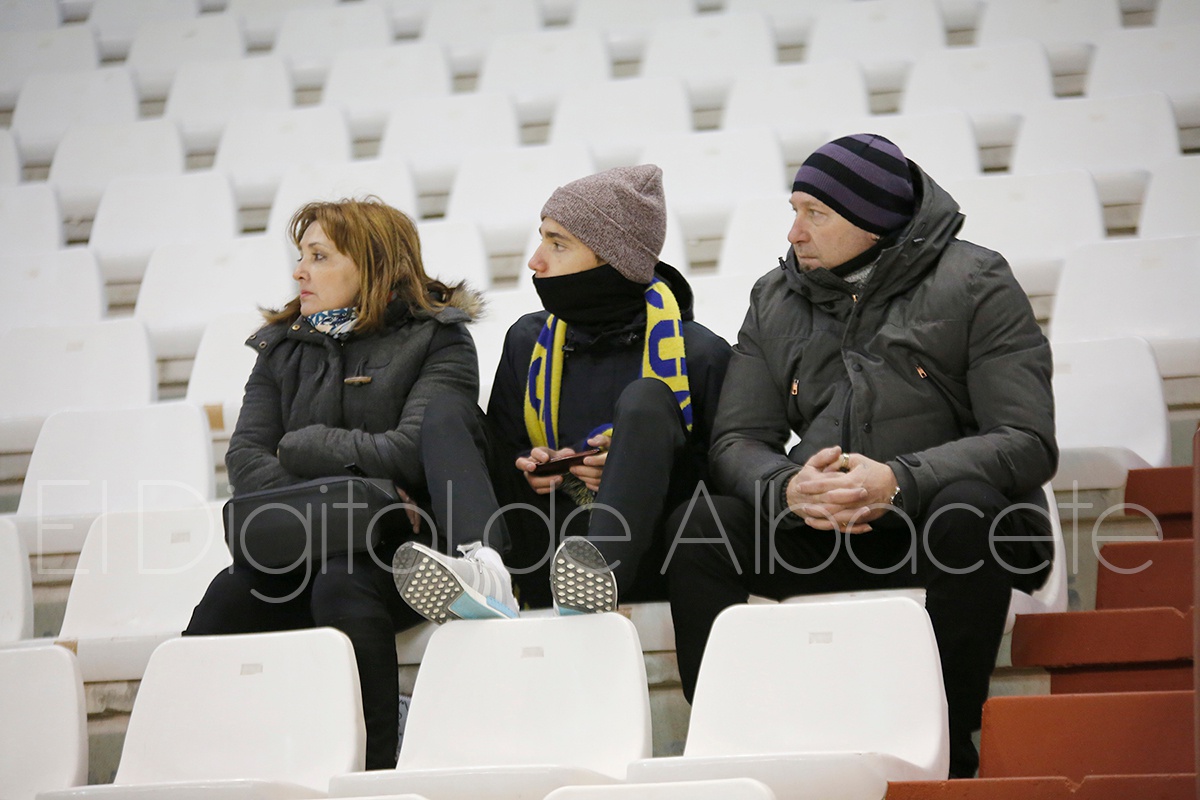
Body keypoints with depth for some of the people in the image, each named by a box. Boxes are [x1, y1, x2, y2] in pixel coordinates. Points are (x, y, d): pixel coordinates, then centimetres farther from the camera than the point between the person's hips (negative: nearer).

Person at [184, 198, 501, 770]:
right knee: (227, 596, -27)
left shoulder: (437, 341, 5)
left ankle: (371, 772, -33)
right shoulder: (282, 347, 20)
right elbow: (245, 459, 5)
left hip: (401, 549, -4)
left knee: (343, 584, -36)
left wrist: (301, 445, -1)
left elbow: (411, 453, -11)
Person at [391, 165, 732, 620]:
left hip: (637, 563, -4)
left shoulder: (699, 353, 1)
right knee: (448, 415, -8)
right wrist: (529, 467, 2)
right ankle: (483, 574, -39)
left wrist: (642, 471, -15)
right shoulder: (529, 340, 16)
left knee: (645, 398, -23)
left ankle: (597, 577, -47)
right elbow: (505, 442, 24)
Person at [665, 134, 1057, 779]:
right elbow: (737, 441, 4)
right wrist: (787, 487, -21)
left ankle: (951, 755, -27)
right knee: (694, 530, -18)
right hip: (819, 531, 4)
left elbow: (1028, 442, -15)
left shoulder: (974, 284, -5)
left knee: (969, 509, -37)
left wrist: (898, 480, -29)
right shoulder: (775, 300, 10)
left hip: (934, 524, -4)